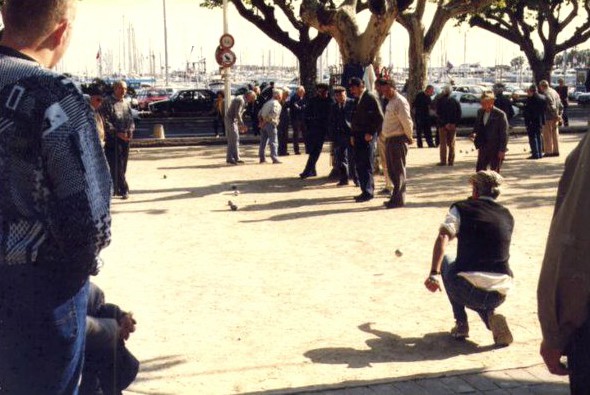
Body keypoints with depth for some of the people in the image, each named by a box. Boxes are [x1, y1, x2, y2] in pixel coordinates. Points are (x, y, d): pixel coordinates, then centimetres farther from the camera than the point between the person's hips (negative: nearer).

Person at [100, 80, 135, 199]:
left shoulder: (126, 103, 15)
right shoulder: (107, 103, -4)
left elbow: (131, 119, 16)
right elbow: (106, 122, -10)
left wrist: (130, 131, -3)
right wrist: (117, 133, -17)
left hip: (125, 138, 6)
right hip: (112, 139, -6)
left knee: (123, 165, 8)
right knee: (115, 165, -6)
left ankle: (117, 189, 16)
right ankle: (123, 190, -4)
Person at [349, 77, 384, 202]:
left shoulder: (370, 98, -9)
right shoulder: (357, 100, 16)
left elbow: (380, 118, -14)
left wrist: (371, 133, -15)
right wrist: (353, 135, 14)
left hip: (367, 136, -8)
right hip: (358, 137, 8)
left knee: (366, 165, -8)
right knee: (359, 164, 9)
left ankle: (368, 192, -4)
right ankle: (366, 190, 16)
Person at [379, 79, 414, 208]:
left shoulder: (400, 102, -14)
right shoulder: (390, 102, 16)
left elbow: (407, 121, -20)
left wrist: (409, 137, -10)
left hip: (398, 140, -10)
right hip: (390, 139, 10)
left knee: (398, 170, -4)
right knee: (391, 170, 14)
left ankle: (398, 199, 0)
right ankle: (397, 197, 23)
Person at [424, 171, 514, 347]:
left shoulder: (461, 208, 5)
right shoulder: (507, 216, 16)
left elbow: (443, 237, -12)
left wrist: (434, 273, -21)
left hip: (467, 289, -4)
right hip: (500, 294, 4)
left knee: (446, 261, 28)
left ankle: (461, 324, 18)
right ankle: (490, 317, 3)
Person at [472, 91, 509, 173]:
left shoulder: (500, 114, -12)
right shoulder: (480, 112, 7)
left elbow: (504, 134, -11)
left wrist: (502, 150, -14)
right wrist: (474, 133, -3)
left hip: (496, 149, -6)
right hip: (483, 148, 6)